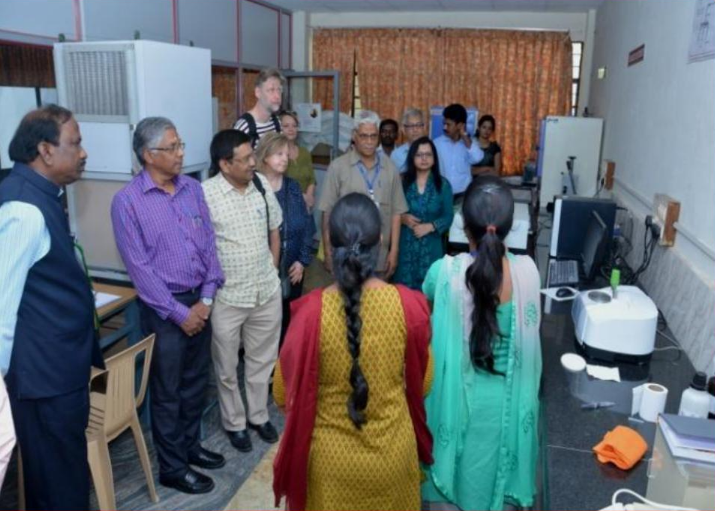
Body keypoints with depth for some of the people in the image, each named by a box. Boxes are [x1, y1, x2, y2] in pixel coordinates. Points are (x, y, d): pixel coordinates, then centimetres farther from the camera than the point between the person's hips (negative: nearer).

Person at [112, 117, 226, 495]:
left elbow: (209, 243, 5)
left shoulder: (193, 189, 3)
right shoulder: (127, 201, -13)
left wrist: (206, 298, -4)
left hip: (200, 302, 5)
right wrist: (178, 312, -15)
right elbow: (139, 268, -15)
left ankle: (190, 445, 39)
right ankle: (172, 467, 26)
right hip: (163, 309, -5)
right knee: (167, 392, 9)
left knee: (195, 382, 18)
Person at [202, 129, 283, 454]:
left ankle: (258, 415, 39)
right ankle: (234, 423, 34)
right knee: (227, 367, 13)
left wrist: (272, 272, 9)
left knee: (262, 360, 19)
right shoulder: (205, 195, -17)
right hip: (226, 297, -4)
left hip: (267, 292, 5)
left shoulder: (262, 185, 0)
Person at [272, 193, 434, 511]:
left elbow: (283, 393, -9)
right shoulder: (409, 305, -18)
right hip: (392, 451, 2)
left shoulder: (311, 311, -23)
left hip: (330, 456, -1)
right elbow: (422, 383, -3)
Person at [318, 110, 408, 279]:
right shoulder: (338, 167, -4)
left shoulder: (389, 168, 5)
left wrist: (394, 250, 2)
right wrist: (328, 253, -4)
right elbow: (328, 213, -3)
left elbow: (396, 212, 6)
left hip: (380, 258, 3)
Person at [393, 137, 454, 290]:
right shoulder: (402, 181, 1)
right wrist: (402, 217, -15)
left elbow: (448, 216, 0)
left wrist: (429, 226, -14)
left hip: (431, 246, 0)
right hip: (405, 244, 0)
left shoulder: (443, 184, 3)